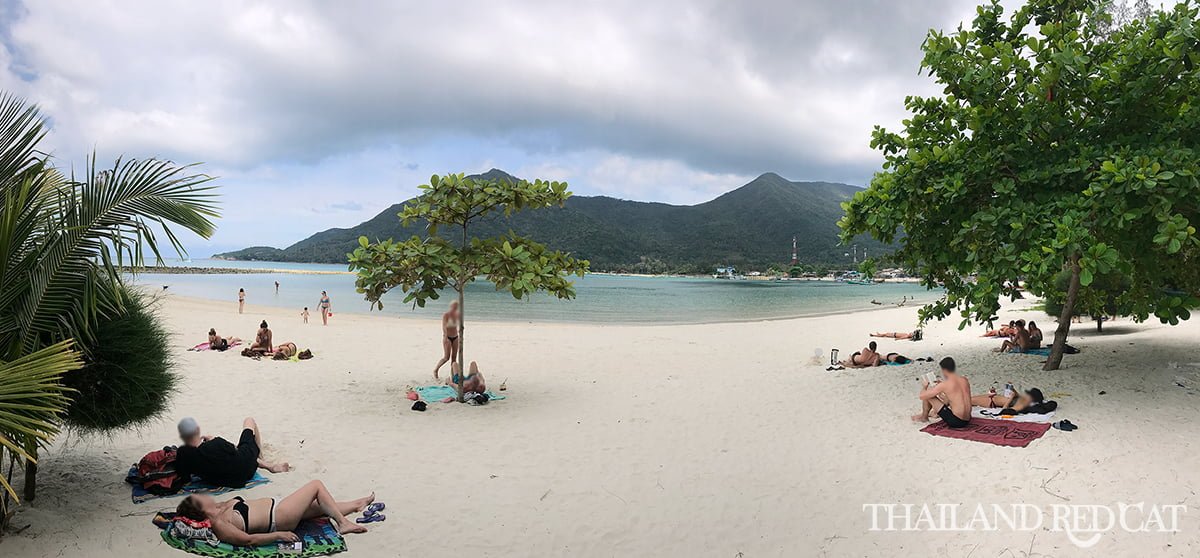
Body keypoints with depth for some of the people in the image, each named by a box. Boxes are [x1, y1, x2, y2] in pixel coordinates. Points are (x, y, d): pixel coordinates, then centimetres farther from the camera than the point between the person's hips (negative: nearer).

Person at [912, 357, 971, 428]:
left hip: (955, 422, -7)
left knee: (927, 396, 2)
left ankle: (924, 417, 27)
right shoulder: (965, 380, 3)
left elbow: (922, 396, -11)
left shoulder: (944, 385, -16)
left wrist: (924, 387, 10)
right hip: (967, 421, 7)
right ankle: (936, 412, 53)